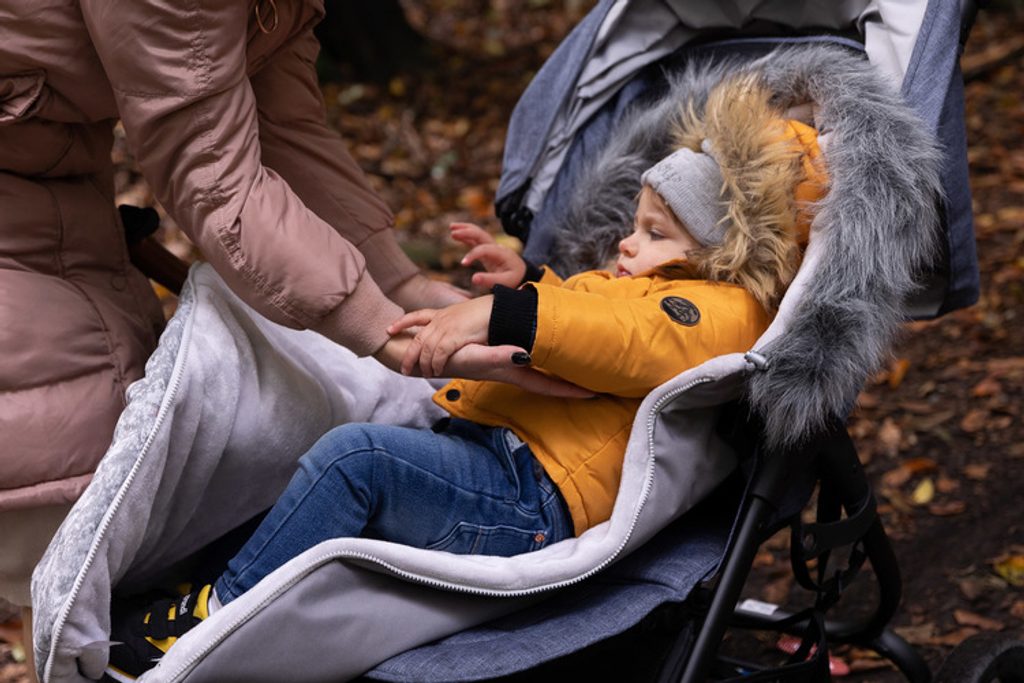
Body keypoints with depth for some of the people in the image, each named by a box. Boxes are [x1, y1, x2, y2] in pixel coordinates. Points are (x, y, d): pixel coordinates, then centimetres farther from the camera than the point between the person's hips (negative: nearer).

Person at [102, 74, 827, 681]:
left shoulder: (721, 312, -7)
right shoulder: (638, 290, 27)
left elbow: (634, 339, -27)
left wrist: (499, 317, -33)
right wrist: (528, 283, 27)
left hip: (535, 505, -11)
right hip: (489, 450, 12)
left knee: (355, 454, -26)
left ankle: (219, 614, -18)